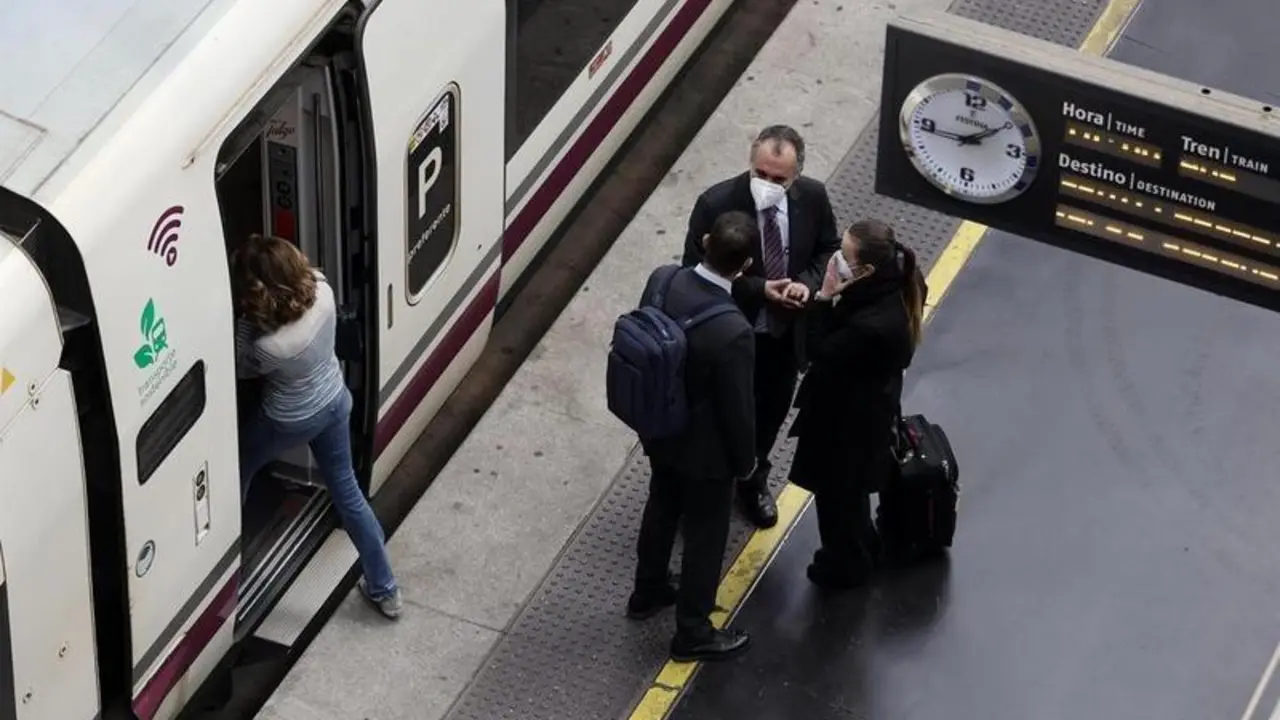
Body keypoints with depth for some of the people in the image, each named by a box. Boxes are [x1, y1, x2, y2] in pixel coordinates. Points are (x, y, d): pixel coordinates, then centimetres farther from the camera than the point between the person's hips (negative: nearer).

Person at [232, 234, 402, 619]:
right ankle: (384, 590, 34)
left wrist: (244, 317, -16)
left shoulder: (269, 346, -41)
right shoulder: (322, 291, -27)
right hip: (335, 400, 5)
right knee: (346, 490, 23)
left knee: (239, 470, 26)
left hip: (290, 422, -5)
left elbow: (241, 368, -17)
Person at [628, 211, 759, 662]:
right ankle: (693, 632, 34)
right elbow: (738, 405, -23)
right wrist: (746, 460, -4)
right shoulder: (733, 332, -37)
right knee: (705, 534, 16)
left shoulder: (662, 281, -18)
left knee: (662, 509, 30)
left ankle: (648, 593, 52)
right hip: (705, 448, -6)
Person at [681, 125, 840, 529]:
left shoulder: (813, 198, -16)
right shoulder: (716, 204, -27)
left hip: (787, 332, 4)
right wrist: (758, 289, -28)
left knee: (770, 414, 26)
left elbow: (828, 249, 1)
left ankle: (753, 480, 52)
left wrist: (808, 283, -19)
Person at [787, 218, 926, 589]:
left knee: (837, 493, 19)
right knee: (849, 489, 31)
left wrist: (824, 298, -28)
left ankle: (846, 567, 43)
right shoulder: (893, 288, -15)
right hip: (862, 407, 9)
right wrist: (832, 299, -15)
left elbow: (820, 352, -27)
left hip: (850, 418, -8)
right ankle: (860, 551, 54)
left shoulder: (873, 326, -42)